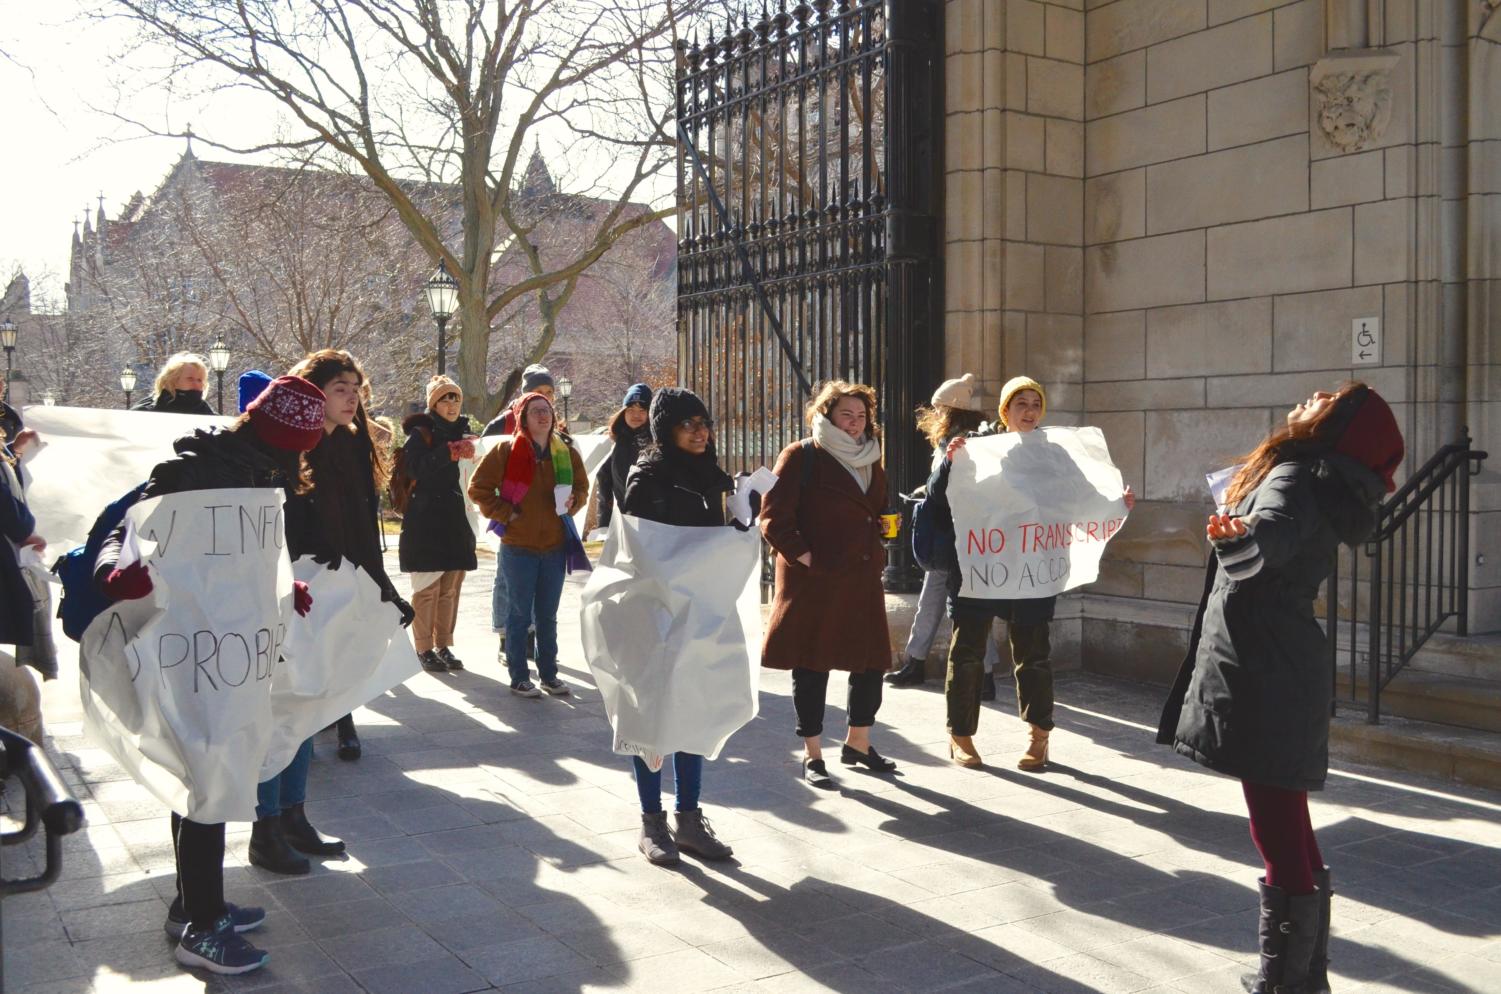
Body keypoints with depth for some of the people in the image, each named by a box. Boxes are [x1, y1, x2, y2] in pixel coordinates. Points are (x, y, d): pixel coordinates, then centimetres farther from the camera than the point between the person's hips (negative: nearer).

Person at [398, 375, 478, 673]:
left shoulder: (462, 433, 16)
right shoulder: (420, 434, -3)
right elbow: (417, 468, -21)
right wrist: (451, 452, -25)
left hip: (456, 522, 6)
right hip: (426, 523, -6)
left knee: (451, 588, 10)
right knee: (427, 588, -4)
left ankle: (444, 645, 18)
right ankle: (425, 648, 4)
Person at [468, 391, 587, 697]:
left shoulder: (566, 452, 5)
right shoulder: (506, 450, -7)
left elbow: (581, 487, 19)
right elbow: (478, 488, -4)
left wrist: (572, 503, -2)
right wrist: (505, 514, -10)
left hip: (555, 546, 4)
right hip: (518, 547, -4)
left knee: (547, 616, 14)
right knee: (520, 614, 4)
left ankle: (549, 674, 25)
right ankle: (519, 678, 14)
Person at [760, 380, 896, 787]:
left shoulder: (871, 459, 15)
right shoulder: (801, 457, -6)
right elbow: (774, 519, -11)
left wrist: (876, 551, 12)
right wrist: (805, 558, -16)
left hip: (862, 579, 7)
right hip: (814, 581, -6)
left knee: (871, 661, 10)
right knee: (812, 666, 2)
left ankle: (858, 743, 29)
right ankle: (812, 755, 13)